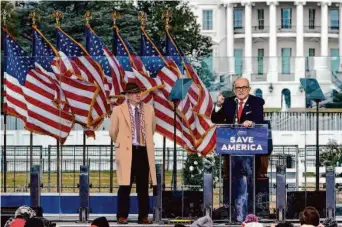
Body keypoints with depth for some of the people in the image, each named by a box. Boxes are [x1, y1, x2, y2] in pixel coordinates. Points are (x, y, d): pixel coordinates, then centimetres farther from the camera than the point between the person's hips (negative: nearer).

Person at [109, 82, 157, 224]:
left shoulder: (149, 110, 6)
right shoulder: (118, 110, -3)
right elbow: (113, 132, 7)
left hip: (144, 152, 3)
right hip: (126, 152, -3)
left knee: (143, 186, 6)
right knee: (125, 186, -1)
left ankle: (143, 216, 10)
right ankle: (122, 216, 3)